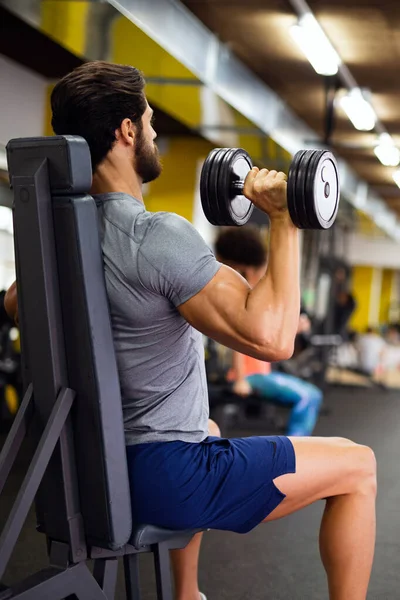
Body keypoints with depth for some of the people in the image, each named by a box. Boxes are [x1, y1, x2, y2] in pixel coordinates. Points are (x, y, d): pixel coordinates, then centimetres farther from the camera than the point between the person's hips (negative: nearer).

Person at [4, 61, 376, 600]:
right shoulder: (158, 237, -25)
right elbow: (270, 338, -33)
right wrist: (285, 220, -23)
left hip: (101, 464, 9)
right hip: (165, 478, -9)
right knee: (357, 467, 1)